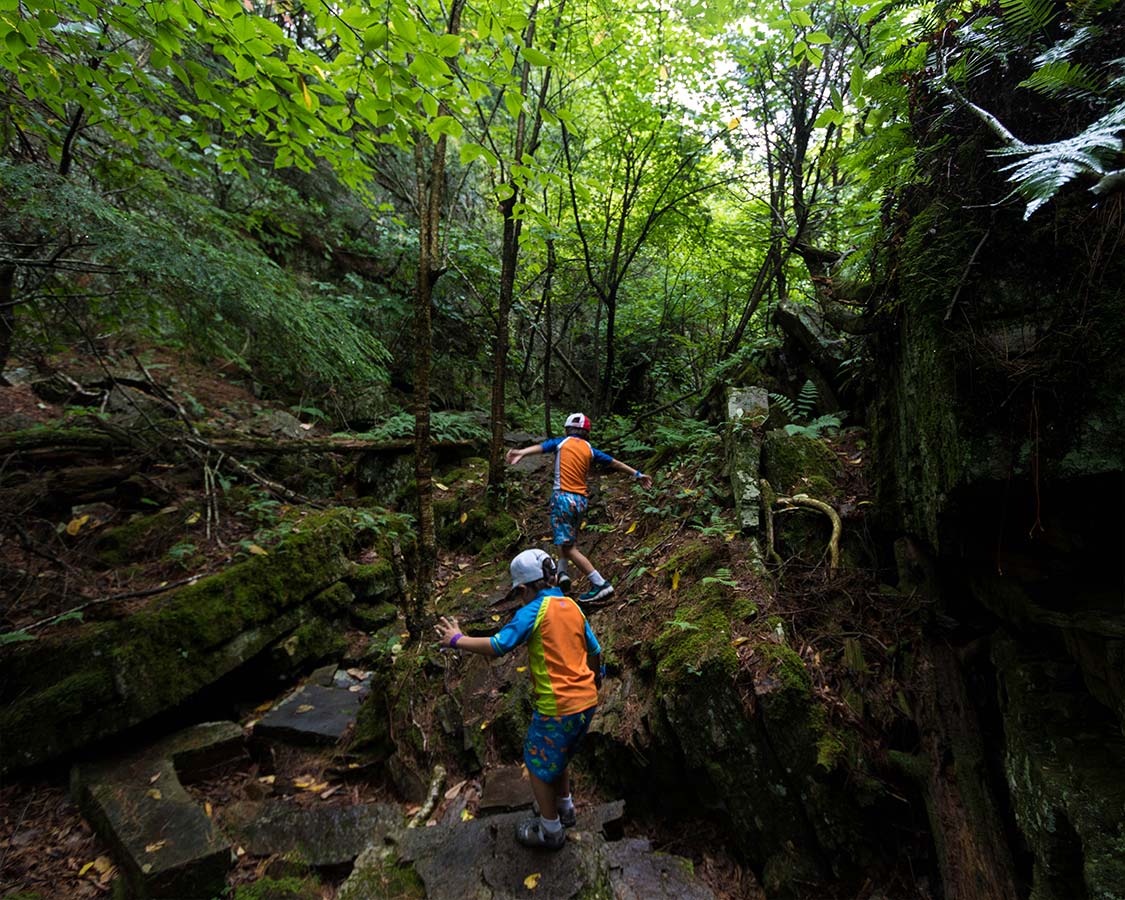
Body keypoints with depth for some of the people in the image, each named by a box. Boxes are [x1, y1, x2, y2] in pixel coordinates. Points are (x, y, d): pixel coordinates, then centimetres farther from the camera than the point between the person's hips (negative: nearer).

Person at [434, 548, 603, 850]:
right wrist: (596, 680, 32)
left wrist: (458, 640, -11)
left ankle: (551, 831, 32)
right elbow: (594, 651, 13)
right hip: (586, 700, 7)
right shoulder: (573, 606, 5)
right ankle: (565, 808, 48)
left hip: (557, 708, -7)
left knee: (538, 765, 16)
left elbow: (499, 645, -23)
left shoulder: (533, 611, -16)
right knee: (557, 756, 30)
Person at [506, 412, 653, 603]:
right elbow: (615, 463, 19)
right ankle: (562, 572, 9)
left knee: (568, 547, -6)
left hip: (563, 497, -5)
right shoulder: (590, 449, 14)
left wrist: (521, 453, -29)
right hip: (582, 501, 5)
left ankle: (600, 584, -12)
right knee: (567, 540, 27)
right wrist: (637, 474, 29)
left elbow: (540, 447, -12)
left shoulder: (561, 442, 7)